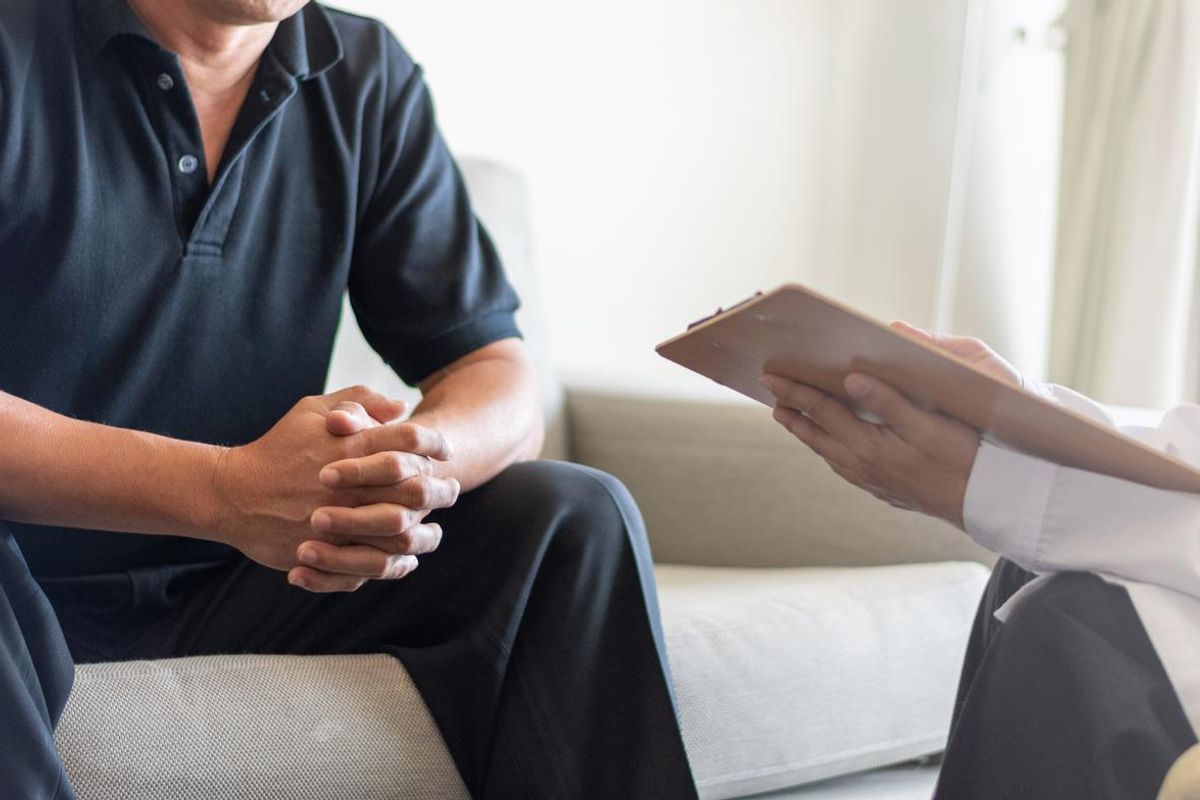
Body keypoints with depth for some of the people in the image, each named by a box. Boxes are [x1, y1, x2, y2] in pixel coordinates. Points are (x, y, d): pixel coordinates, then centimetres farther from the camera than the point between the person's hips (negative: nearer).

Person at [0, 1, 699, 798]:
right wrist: (224, 488, -33)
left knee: (574, 518, -12)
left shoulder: (368, 77, 6)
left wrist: (415, 460, -23)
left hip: (233, 593, 5)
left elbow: (503, 383, 1)